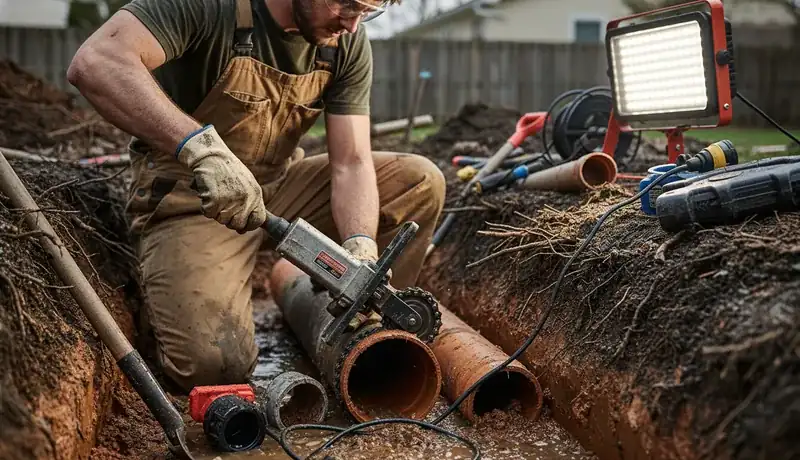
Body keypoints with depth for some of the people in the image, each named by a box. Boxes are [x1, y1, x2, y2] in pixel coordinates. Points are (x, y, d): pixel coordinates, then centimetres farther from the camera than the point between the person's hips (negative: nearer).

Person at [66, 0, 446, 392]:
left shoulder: (348, 43, -6)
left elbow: (351, 163, -10)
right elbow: (92, 64, -37)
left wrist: (361, 251, -29)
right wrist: (203, 147, -46)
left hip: (279, 187, 6)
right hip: (189, 201, -5)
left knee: (420, 182, -8)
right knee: (216, 364, -25)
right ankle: (166, 288, 9)